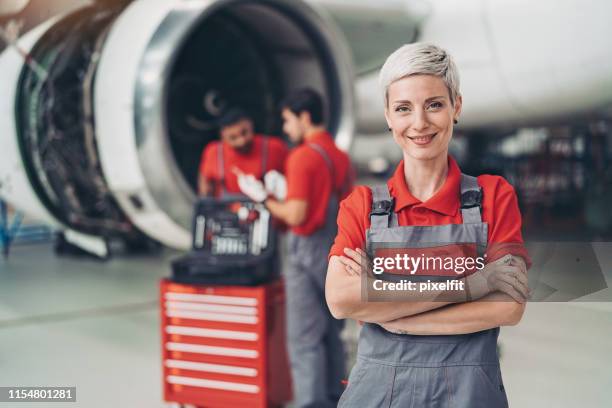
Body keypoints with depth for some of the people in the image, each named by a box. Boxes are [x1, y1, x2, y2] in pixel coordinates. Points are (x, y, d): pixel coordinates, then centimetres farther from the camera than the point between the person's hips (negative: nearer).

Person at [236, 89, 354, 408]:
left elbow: (296, 216, -19)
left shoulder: (303, 157, -14)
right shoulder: (342, 157, 9)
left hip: (308, 253, -8)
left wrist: (264, 197, -3)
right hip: (338, 253, 8)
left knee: (304, 338, -3)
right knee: (331, 335, 16)